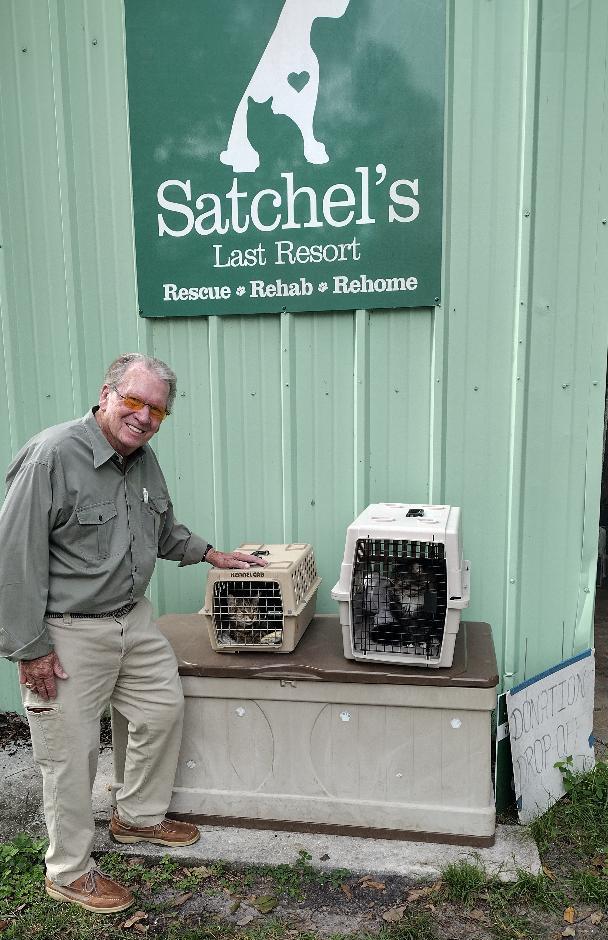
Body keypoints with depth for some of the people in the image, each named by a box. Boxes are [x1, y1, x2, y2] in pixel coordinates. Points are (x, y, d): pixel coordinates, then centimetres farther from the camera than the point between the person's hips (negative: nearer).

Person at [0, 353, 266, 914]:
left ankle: (138, 818, 42)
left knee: (164, 710, 17)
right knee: (73, 751, 6)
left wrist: (208, 553, 14)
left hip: (133, 619, 8)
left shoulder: (144, 459, 3)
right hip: (69, 634, -8)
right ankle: (69, 872, 29)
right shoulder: (51, 456, -21)